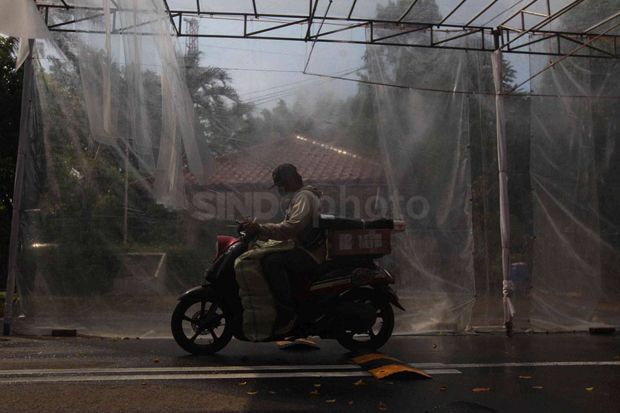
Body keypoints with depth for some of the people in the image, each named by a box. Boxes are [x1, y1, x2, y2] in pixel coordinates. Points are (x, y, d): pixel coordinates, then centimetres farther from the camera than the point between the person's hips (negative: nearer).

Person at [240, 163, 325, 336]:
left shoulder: (304, 197, -12)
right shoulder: (300, 196, 23)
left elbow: (292, 228, -29)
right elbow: (287, 227, 24)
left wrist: (260, 229, -31)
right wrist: (259, 232, 16)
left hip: (312, 255, -11)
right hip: (306, 250, 11)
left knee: (272, 262, -28)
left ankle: (287, 314, -24)